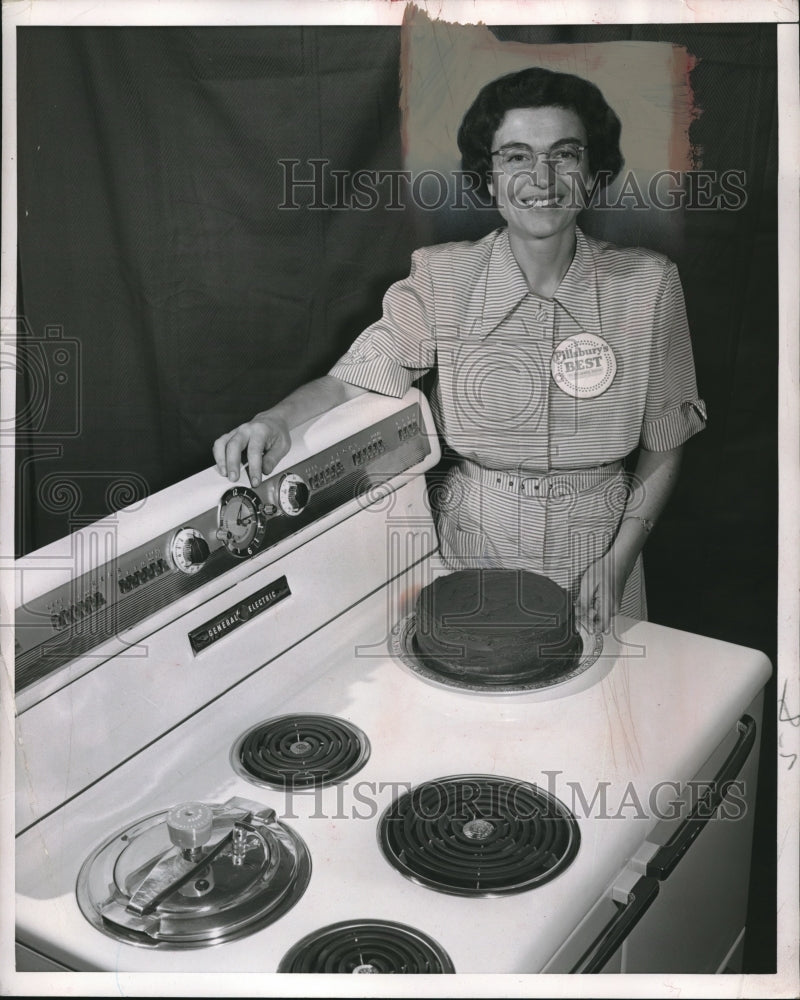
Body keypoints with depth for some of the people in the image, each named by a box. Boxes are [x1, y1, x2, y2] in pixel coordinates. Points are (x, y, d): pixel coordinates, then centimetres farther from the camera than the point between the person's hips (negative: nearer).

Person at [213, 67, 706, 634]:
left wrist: (616, 565, -10)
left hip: (597, 551, 0)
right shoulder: (442, 279, -9)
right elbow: (350, 382, -13)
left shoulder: (647, 284, -9)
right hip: (474, 544, 0)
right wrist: (276, 420, -33)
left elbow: (663, 448, -3)